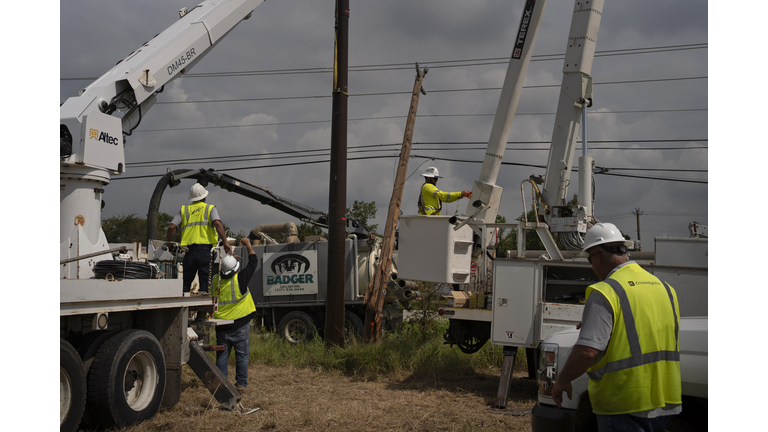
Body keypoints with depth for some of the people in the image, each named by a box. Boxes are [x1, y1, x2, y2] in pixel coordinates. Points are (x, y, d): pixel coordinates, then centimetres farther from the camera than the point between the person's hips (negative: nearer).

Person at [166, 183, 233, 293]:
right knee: (204, 282, 0)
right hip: (205, 249, -2)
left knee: (186, 283, 11)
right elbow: (217, 223, -11)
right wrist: (225, 243, -17)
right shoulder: (210, 208, 9)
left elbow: (171, 227, 4)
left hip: (189, 250, 2)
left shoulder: (184, 210, 16)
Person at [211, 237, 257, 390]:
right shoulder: (240, 279, -15)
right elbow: (253, 262, -3)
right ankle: (241, 382, 9)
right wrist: (248, 246, 10)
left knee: (222, 356, 10)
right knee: (242, 356, 6)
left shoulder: (215, 281, -3)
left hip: (221, 326, 4)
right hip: (240, 326, -4)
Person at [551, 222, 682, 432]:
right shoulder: (665, 288, 10)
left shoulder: (605, 293, -16)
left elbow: (587, 351, -23)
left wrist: (562, 381, -8)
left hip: (624, 405, -8)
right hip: (664, 403, 8)